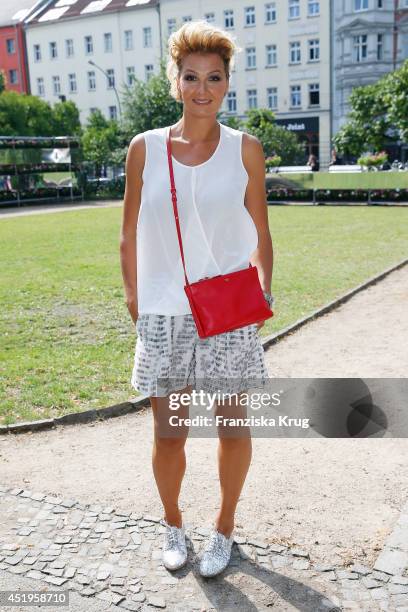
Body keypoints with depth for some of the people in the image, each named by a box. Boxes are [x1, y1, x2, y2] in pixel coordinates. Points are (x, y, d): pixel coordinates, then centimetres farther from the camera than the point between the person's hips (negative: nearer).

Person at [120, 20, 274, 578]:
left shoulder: (244, 149, 0)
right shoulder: (145, 148, 0)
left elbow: (260, 234, 6)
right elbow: (129, 238, 5)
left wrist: (264, 290, -5)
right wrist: (134, 301, 3)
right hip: (165, 315, 0)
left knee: (233, 427, 10)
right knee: (168, 435, 7)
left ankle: (224, 527, 34)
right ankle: (172, 523, 35)